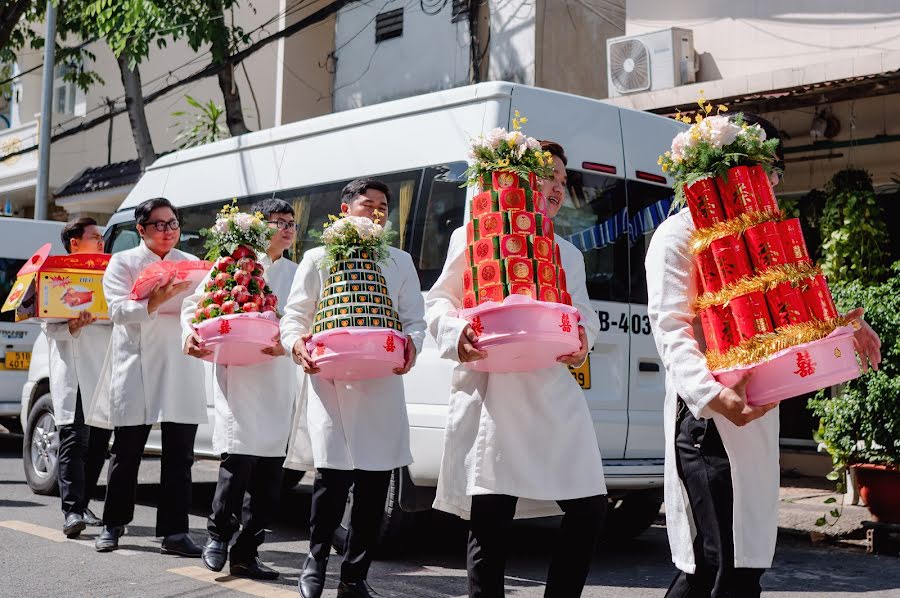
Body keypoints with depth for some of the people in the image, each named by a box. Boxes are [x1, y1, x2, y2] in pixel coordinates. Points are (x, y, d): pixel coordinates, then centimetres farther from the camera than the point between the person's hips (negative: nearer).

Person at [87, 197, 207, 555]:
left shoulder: (191, 264, 16)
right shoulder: (123, 263, 7)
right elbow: (119, 311, -6)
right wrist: (157, 300, -21)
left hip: (182, 366, 3)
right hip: (136, 367, -2)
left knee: (180, 455, -2)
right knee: (127, 451, 3)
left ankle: (174, 533, 2)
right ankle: (112, 526, 19)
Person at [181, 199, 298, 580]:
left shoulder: (294, 274, 15)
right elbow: (193, 304, 8)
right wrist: (190, 334, -10)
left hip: (278, 380, 4)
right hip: (236, 374, -4)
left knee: (270, 471, 4)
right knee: (238, 458, -14)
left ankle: (246, 553, 13)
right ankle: (218, 535, 8)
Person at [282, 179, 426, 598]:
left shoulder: (400, 262, 18)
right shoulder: (319, 260, 11)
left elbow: (414, 319, 13)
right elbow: (293, 318, 9)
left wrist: (411, 344, -9)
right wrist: (298, 345, -13)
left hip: (383, 385, 3)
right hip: (330, 381, -3)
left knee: (375, 484, 3)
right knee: (333, 477, -13)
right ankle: (315, 564, 10)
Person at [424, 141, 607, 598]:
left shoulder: (568, 255, 24)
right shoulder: (474, 238, 9)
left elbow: (585, 315, 17)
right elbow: (440, 301, 6)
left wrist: (581, 343, -6)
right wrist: (458, 335, -14)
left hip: (555, 392, 5)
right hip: (492, 392, -5)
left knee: (589, 509, 1)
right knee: (490, 520, -4)